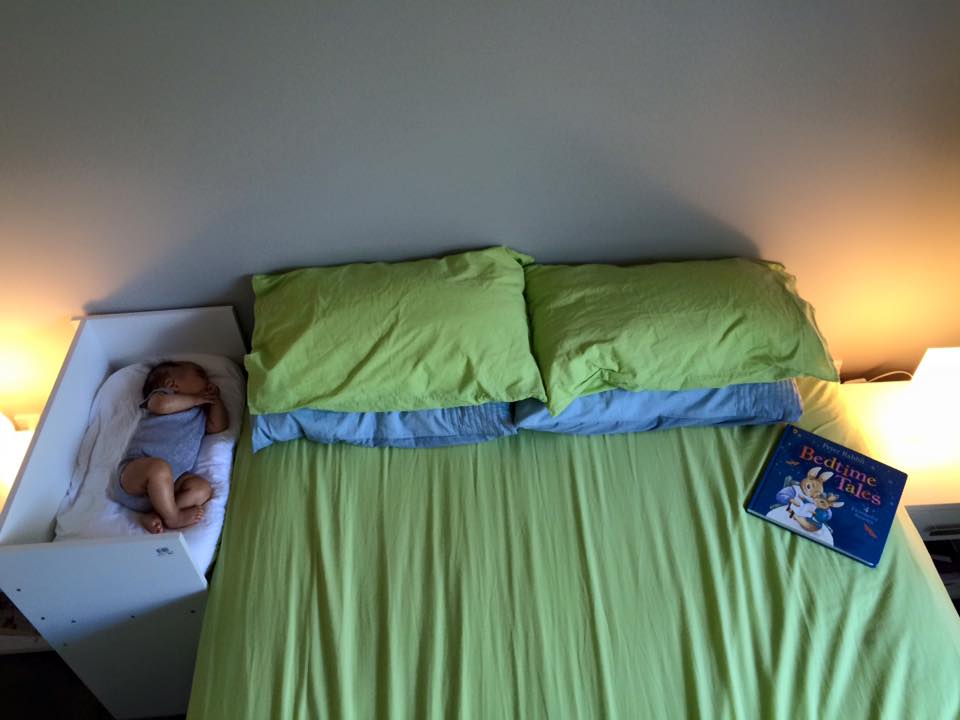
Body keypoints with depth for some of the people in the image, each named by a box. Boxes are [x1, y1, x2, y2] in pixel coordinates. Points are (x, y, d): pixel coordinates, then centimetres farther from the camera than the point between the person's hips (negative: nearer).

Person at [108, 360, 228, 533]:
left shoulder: (200, 413, 31)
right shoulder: (163, 394, 15)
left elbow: (219, 426, 14)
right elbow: (161, 405, -10)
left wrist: (215, 397, 18)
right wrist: (195, 400, 2)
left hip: (170, 480, 5)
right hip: (136, 469, -5)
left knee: (203, 487, -20)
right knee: (159, 467, -37)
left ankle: (154, 516, -28)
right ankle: (173, 518, -19)